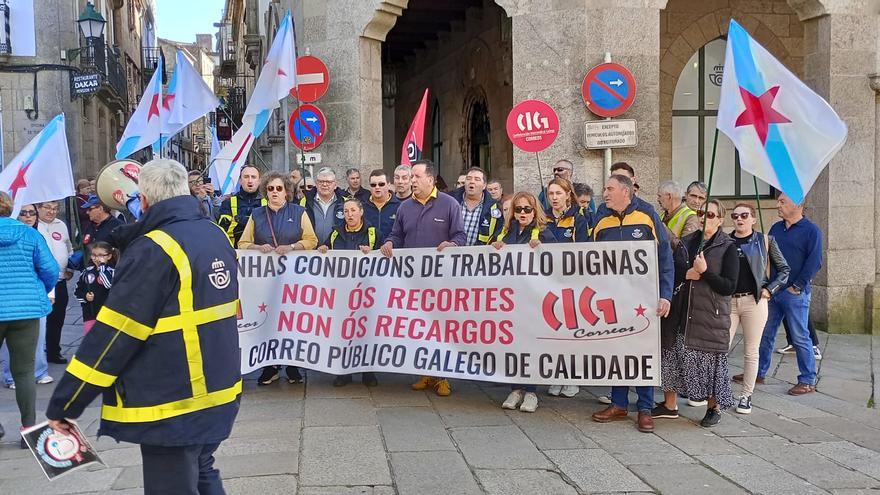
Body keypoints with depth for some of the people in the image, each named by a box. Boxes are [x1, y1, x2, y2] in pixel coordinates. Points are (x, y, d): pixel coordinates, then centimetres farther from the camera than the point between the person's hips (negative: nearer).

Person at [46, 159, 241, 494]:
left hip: (172, 406, -8)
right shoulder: (216, 236, 5)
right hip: (217, 392, 8)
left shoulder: (154, 251, -20)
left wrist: (64, 404, -12)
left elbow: (113, 334, -19)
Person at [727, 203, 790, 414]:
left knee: (751, 351, 5)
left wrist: (770, 289, -2)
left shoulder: (765, 241, 3)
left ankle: (746, 395, 16)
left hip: (754, 301, -1)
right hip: (728, 301, 1)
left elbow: (784, 269, 8)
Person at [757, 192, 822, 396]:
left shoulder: (811, 231, -7)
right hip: (773, 290, 6)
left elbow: (814, 262, -12)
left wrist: (796, 287, -14)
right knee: (765, 334, 12)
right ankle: (759, 372, 23)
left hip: (795, 293, -6)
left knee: (800, 338, -1)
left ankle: (808, 381, 8)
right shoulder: (776, 228, 11)